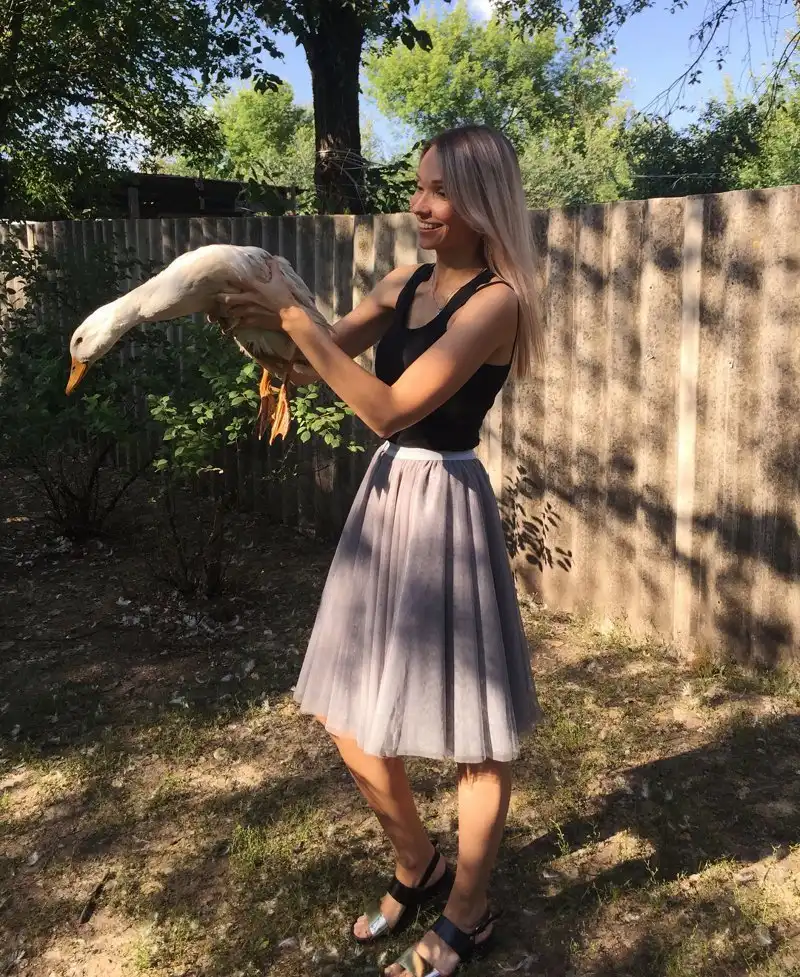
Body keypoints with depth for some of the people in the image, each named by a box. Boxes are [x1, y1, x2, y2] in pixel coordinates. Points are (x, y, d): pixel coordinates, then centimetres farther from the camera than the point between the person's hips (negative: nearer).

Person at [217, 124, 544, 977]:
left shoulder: (495, 300, -16)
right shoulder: (404, 284, 8)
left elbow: (387, 409, -22)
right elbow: (326, 354, 15)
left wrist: (294, 320, -17)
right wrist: (256, 316, -3)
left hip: (443, 507, -8)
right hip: (385, 497, 8)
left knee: (473, 731, 8)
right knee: (349, 717, 16)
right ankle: (416, 868, 41)